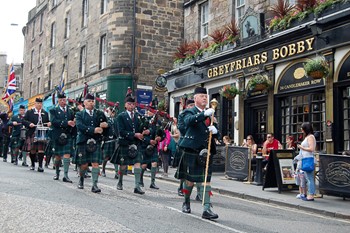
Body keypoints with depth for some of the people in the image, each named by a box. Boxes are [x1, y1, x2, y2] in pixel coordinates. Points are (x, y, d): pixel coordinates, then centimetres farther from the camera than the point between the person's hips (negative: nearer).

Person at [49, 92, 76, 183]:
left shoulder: (70, 111, 13)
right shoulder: (53, 111, 5)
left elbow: (73, 122, 9)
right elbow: (54, 121, -12)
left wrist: (73, 123, -16)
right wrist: (66, 123, -21)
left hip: (68, 136, 1)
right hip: (57, 137, -1)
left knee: (67, 154, -9)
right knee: (57, 156, 10)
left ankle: (65, 175, -9)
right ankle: (57, 173, 29)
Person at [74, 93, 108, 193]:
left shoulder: (100, 113, 14)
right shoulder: (79, 114, 6)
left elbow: (106, 124, 14)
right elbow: (80, 126, -11)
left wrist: (106, 125, -12)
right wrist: (93, 130, -22)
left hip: (96, 142, 1)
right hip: (83, 142, -1)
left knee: (95, 163, -8)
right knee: (84, 164, 5)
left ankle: (95, 185, -8)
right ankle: (81, 179, 33)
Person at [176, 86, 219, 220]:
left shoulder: (210, 114, 17)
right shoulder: (189, 112, 0)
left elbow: (215, 131, 17)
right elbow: (188, 121, -25)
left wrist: (214, 130, -8)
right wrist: (204, 114, -38)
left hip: (206, 152, 4)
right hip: (192, 151, -4)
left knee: (206, 180, -2)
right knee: (190, 179, 7)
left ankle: (207, 209, -4)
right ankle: (186, 203, 31)